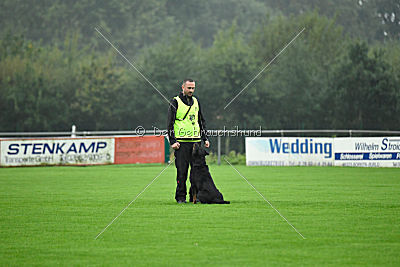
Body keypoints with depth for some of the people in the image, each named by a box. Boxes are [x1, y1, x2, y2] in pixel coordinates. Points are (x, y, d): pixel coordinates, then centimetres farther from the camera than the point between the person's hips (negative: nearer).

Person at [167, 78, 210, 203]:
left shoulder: (196, 102, 16)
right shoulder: (175, 102, 0)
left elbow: (202, 121, 23)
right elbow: (170, 123, -3)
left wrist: (205, 138, 14)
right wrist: (173, 141, -10)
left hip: (196, 141, 5)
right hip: (181, 142, -5)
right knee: (182, 171, -5)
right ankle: (181, 197, 2)